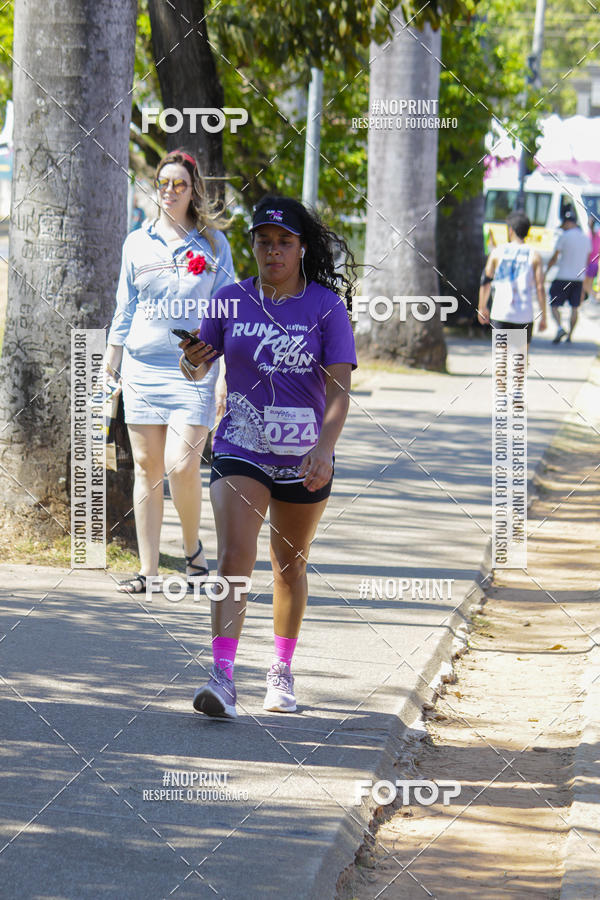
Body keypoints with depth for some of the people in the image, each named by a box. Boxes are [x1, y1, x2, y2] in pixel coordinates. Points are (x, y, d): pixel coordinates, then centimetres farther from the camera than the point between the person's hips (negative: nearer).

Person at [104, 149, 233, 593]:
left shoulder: (213, 242, 5)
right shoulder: (138, 242, 10)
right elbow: (125, 309, 15)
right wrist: (111, 366, 10)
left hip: (195, 368, -2)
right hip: (143, 368, 3)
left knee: (181, 464, -14)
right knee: (147, 468, 3)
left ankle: (194, 548, 10)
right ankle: (148, 569, 8)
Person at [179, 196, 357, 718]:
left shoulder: (326, 307, -5)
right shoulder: (232, 301, 1)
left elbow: (339, 387, -11)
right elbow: (198, 370, 10)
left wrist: (325, 446, -25)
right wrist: (193, 360, -15)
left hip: (303, 459, 0)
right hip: (240, 452, 0)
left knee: (290, 566, 15)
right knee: (234, 558, -17)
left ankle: (281, 673, 32)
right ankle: (222, 679, -23)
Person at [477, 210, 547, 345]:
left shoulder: (497, 252, 2)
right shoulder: (534, 256, 0)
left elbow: (485, 282, 3)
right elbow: (540, 288, -5)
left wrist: (482, 308, 15)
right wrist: (543, 317, 1)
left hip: (500, 313, 0)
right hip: (525, 315, 0)